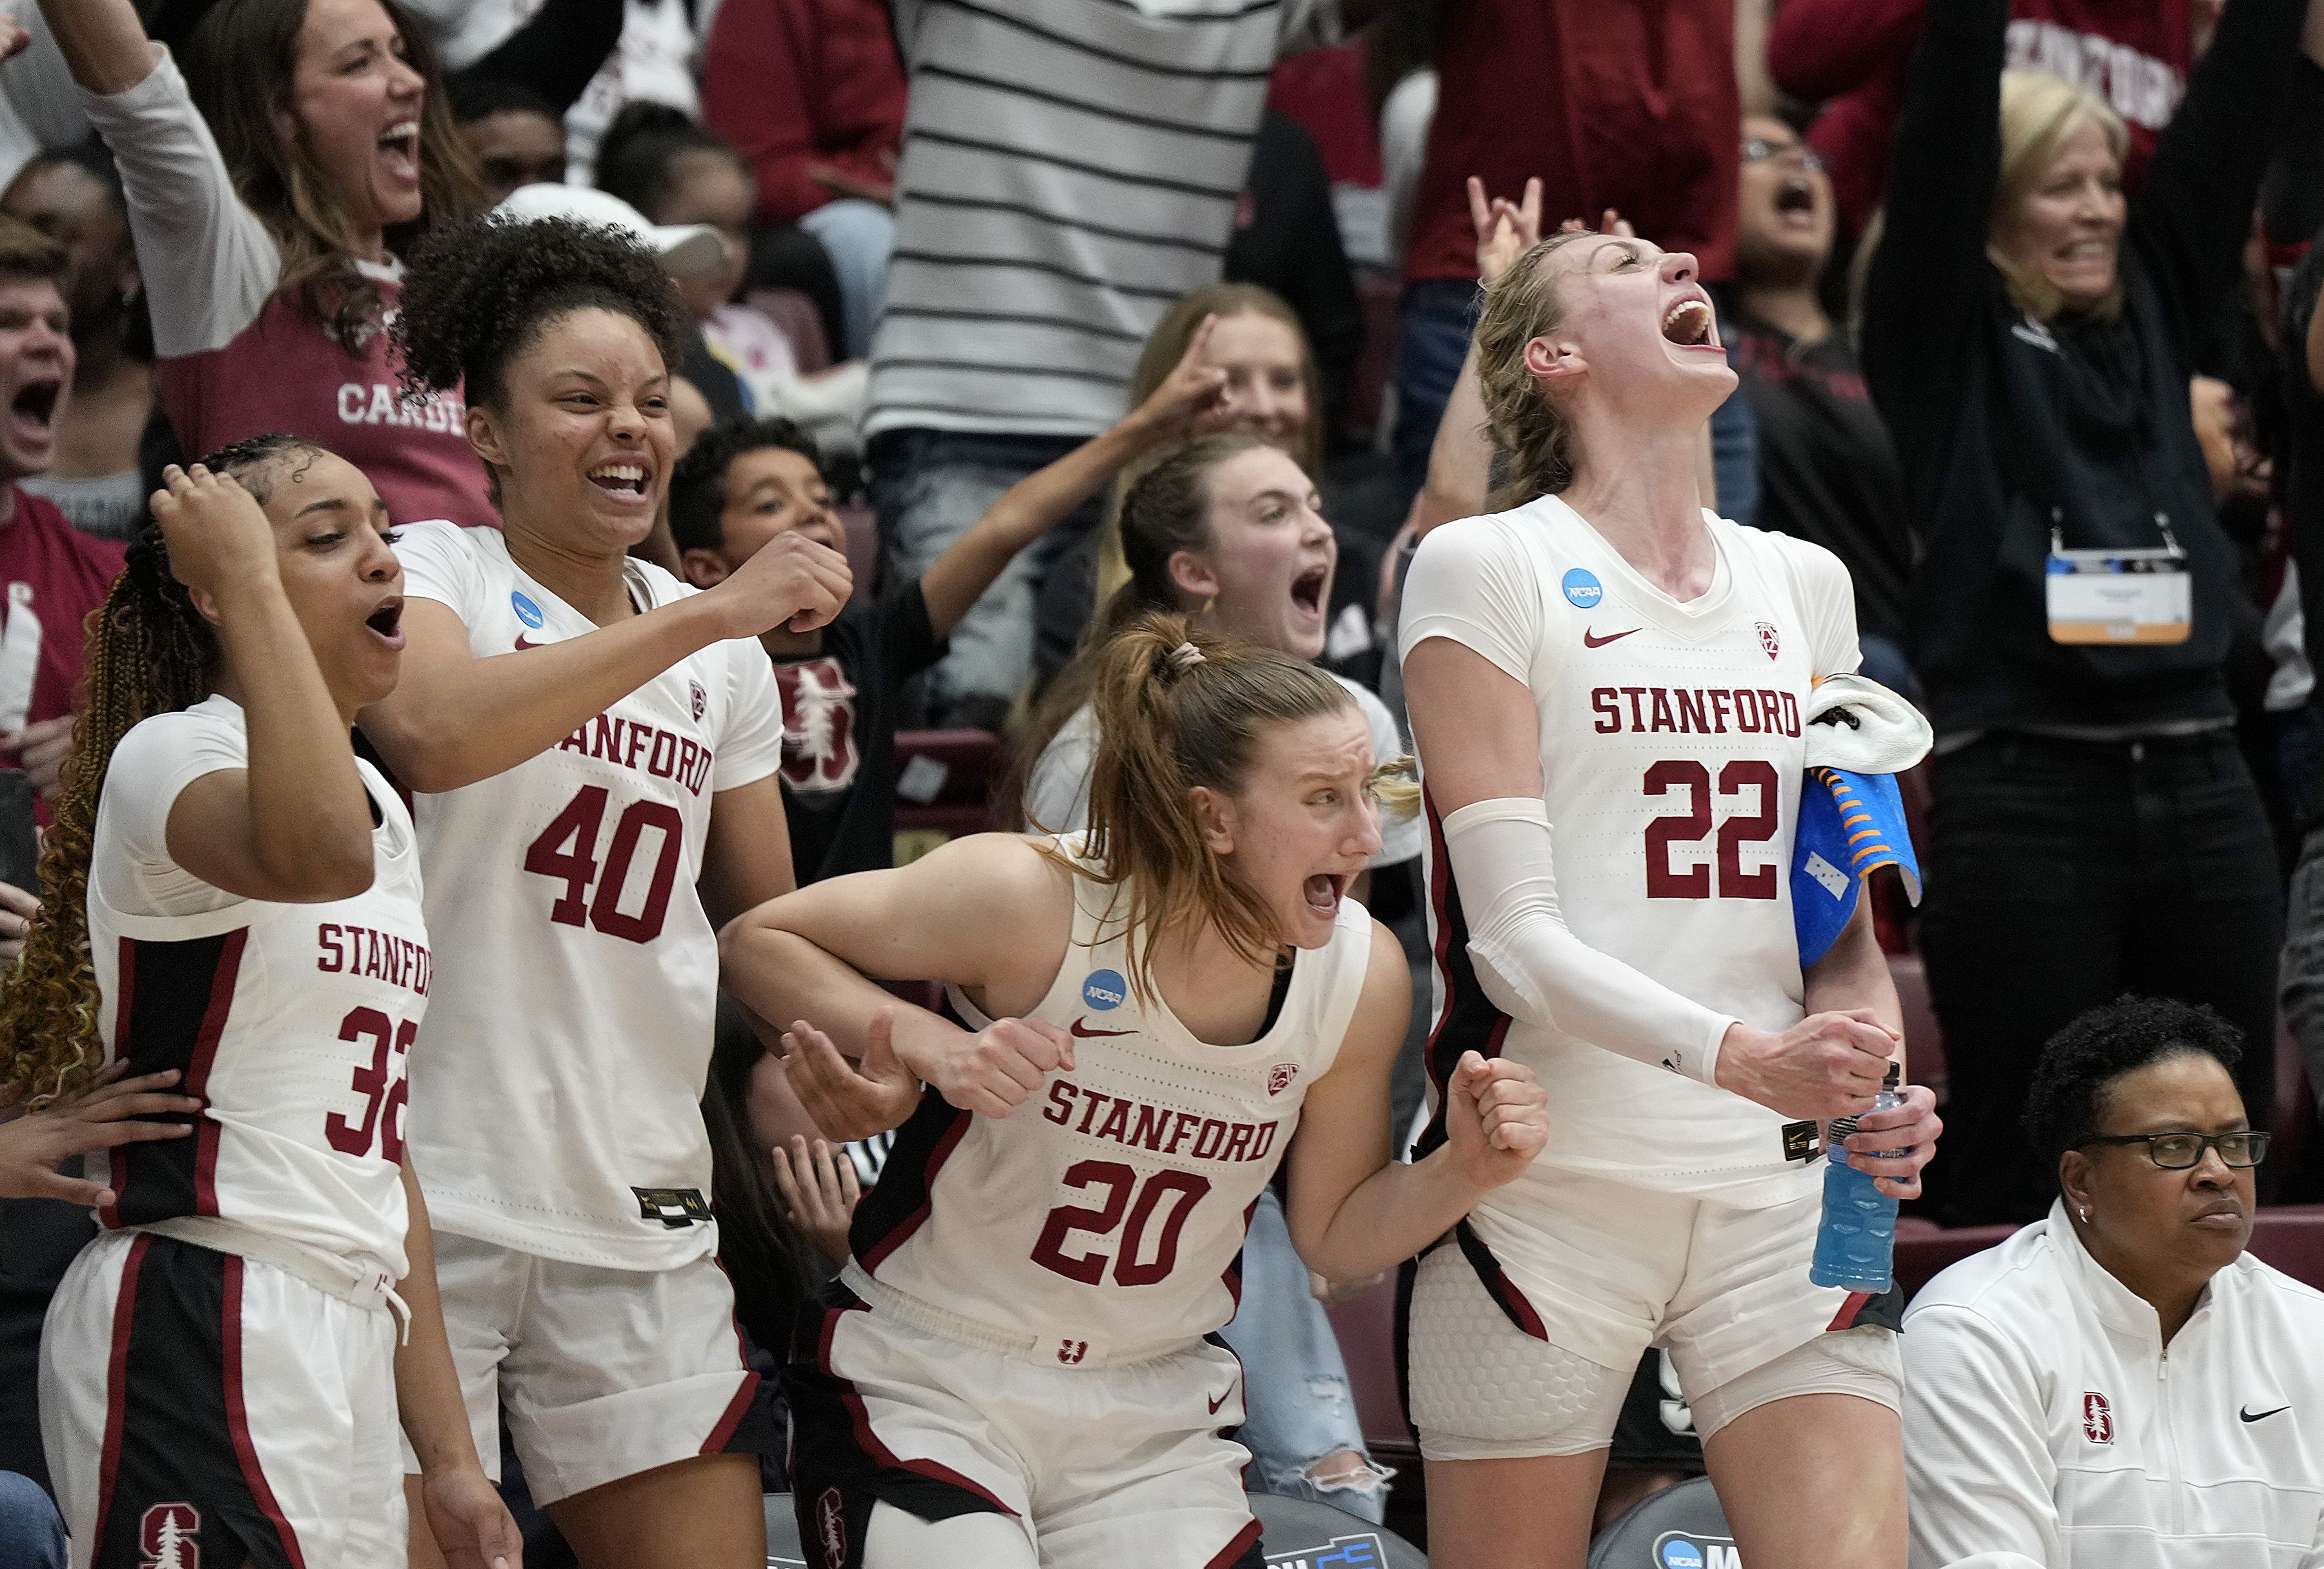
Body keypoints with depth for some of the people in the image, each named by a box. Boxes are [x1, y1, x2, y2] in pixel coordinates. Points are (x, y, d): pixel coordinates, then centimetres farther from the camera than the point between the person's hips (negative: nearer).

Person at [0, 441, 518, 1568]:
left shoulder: (383, 809, 20)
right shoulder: (170, 755, -6)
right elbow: (317, 853, -33)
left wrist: (446, 1454, 19)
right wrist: (249, 580, -22)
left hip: (344, 1341, 9)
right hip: (194, 1332, -9)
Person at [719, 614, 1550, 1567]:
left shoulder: (1359, 972, -7)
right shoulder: (1032, 901, -21)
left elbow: (1333, 1233, 6)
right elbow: (754, 943, -9)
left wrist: (1463, 1172, -13)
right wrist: (926, 1044, -24)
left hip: (1154, 1420, 4)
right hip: (924, 1388, -4)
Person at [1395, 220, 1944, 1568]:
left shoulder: (1804, 583, 16)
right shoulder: (1486, 569, -1)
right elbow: (1515, 936, -10)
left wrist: (1875, 1090, -2)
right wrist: (1737, 1056, -25)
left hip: (1777, 1189, 4)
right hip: (1552, 1185, -4)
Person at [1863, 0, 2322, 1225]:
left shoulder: (2151, 311, 15)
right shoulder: (1941, 337, 2)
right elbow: (1948, 117, -8)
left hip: (2201, 787, 5)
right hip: (2021, 794, -5)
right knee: (2018, 1190, -3)